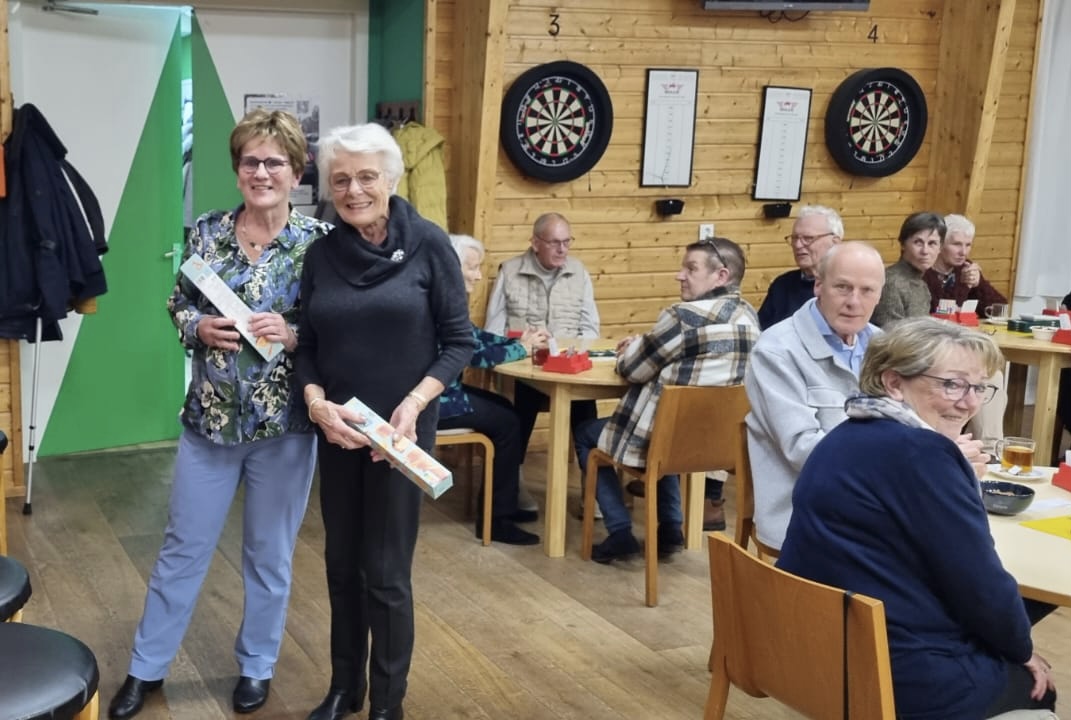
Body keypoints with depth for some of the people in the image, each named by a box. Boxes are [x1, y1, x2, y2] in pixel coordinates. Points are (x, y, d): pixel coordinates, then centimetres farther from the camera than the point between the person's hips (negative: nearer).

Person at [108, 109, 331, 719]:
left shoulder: (319, 240, -7)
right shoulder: (207, 233, 1)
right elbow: (178, 305, 9)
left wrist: (291, 334, -22)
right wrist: (200, 327, -11)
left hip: (285, 424, -2)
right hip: (209, 418, 2)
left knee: (270, 553, 13)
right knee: (184, 546, 13)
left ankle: (257, 666, 32)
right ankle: (147, 667, 29)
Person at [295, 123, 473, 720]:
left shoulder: (428, 244, -9)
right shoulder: (323, 254, 2)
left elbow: (459, 342, -7)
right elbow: (308, 347, 6)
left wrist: (414, 403, -19)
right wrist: (316, 402, -13)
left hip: (402, 431, -4)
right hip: (337, 432, 4)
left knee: (386, 571, 2)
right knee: (341, 564, 14)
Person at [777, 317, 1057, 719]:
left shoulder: (846, 438, 7)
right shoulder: (920, 452, -22)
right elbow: (982, 587, -16)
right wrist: (1022, 649, 1)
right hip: (904, 681, -8)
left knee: (1008, 663, 28)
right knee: (1036, 684, 20)